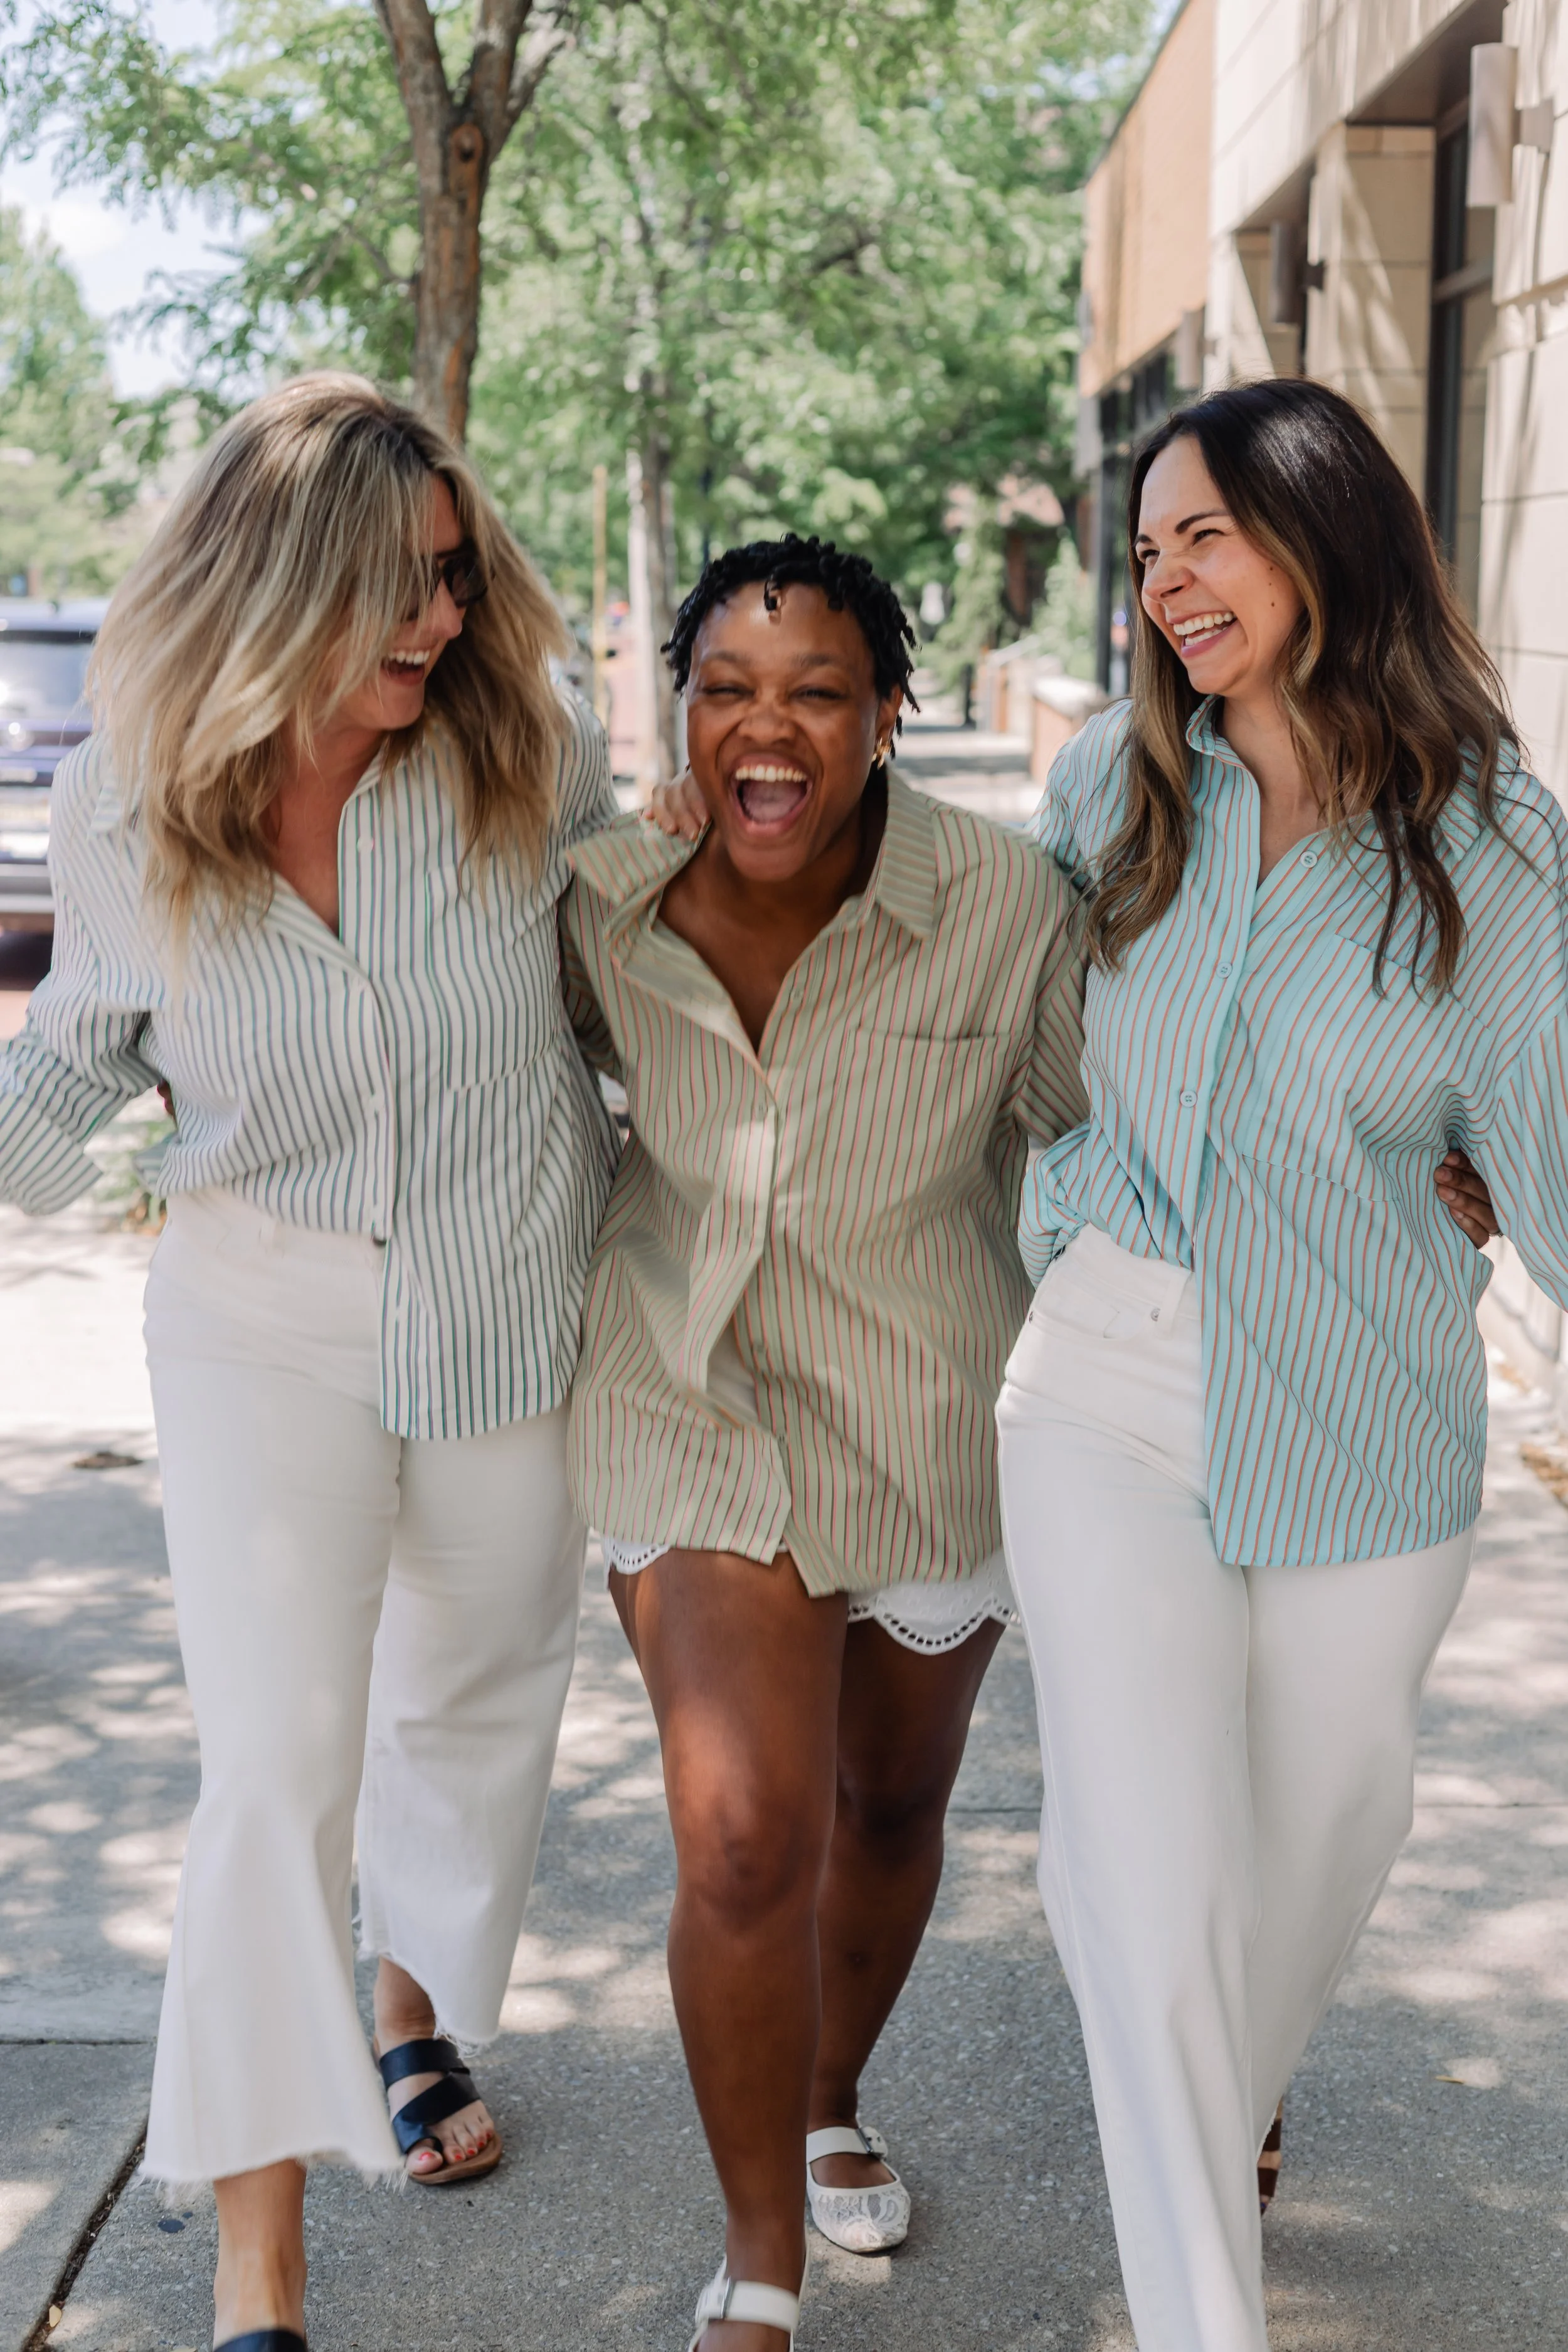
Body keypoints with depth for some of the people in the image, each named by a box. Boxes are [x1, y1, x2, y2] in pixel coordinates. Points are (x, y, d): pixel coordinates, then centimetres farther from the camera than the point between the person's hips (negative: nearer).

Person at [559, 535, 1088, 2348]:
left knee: (890, 1801, 20)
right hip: (693, 1403, 0)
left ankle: (833, 2103, 51)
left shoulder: (1003, 906, -18)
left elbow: (1092, 1137, -4)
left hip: (935, 1426, 1)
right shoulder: (605, 905, -11)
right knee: (744, 1843, -12)